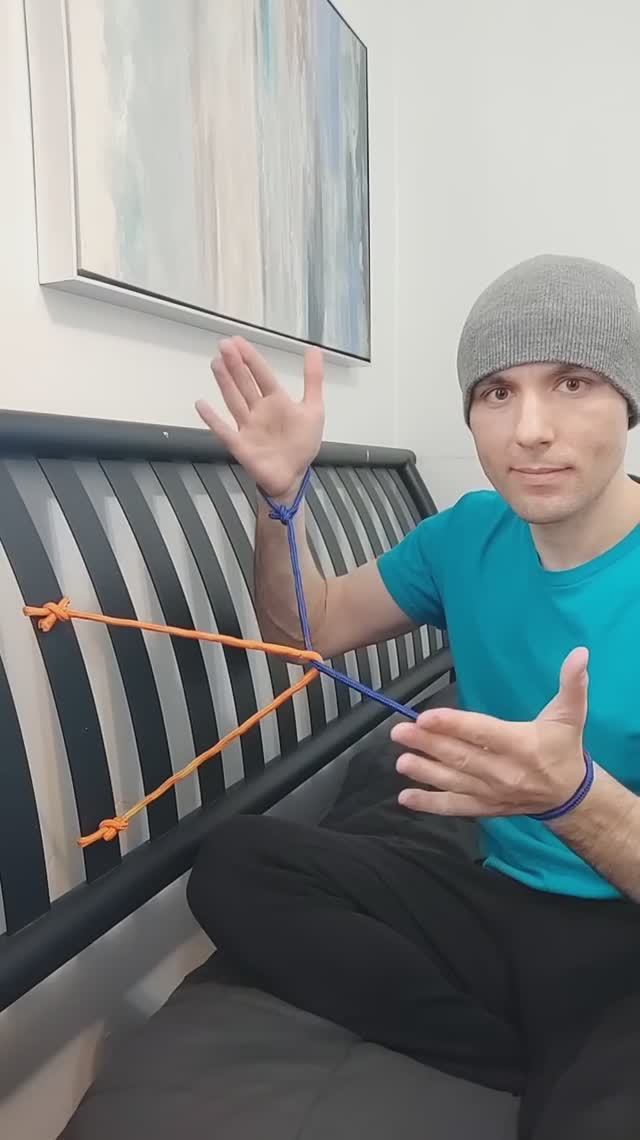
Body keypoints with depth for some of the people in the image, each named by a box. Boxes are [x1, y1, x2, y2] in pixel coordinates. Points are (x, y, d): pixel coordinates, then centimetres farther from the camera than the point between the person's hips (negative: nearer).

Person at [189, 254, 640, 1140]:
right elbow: (310, 628, 10)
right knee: (235, 864, -11)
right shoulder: (471, 535, 1)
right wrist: (281, 496, -6)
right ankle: (558, 1069, -5)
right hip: (503, 903, 7)